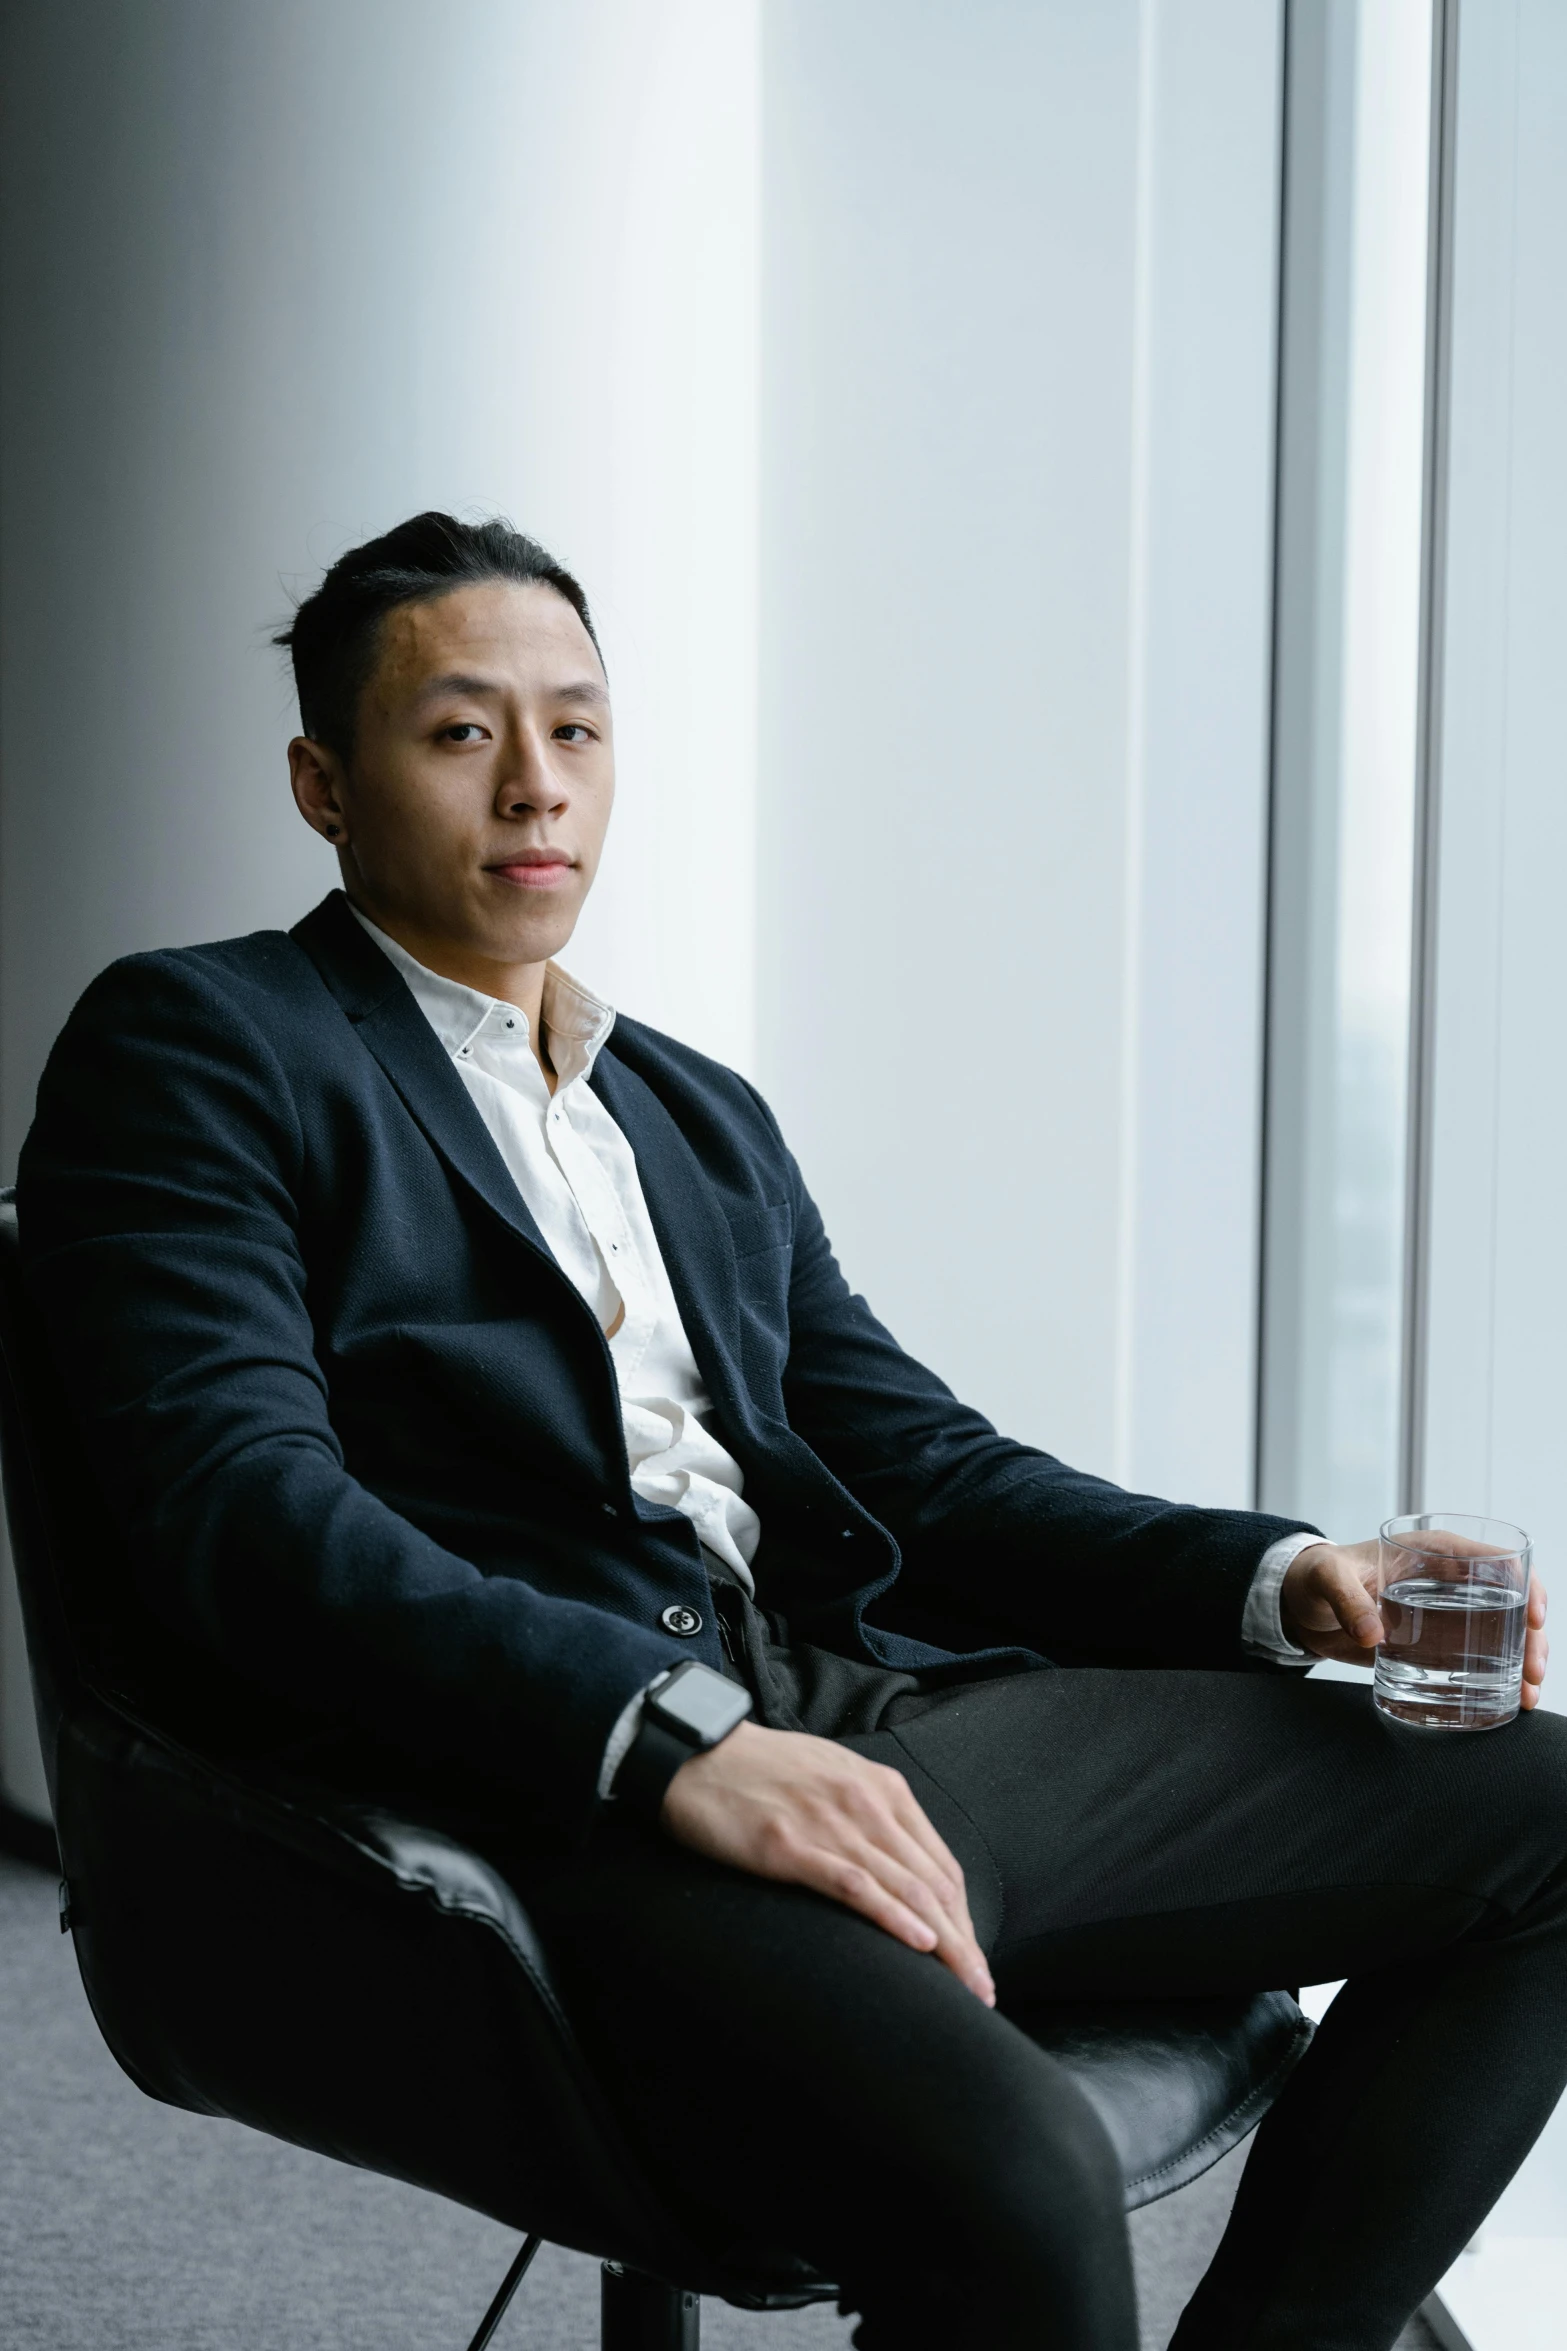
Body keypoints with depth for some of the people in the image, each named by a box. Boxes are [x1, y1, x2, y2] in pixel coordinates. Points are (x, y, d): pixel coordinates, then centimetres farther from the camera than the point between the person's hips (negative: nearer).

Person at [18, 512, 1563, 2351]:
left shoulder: (707, 1114, 28)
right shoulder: (194, 1044, 5)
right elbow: (238, 1503, -10)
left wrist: (1276, 1579, 3)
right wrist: (675, 1738, -23)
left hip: (884, 1703, 8)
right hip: (561, 1783, -7)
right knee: (1011, 2181, -35)